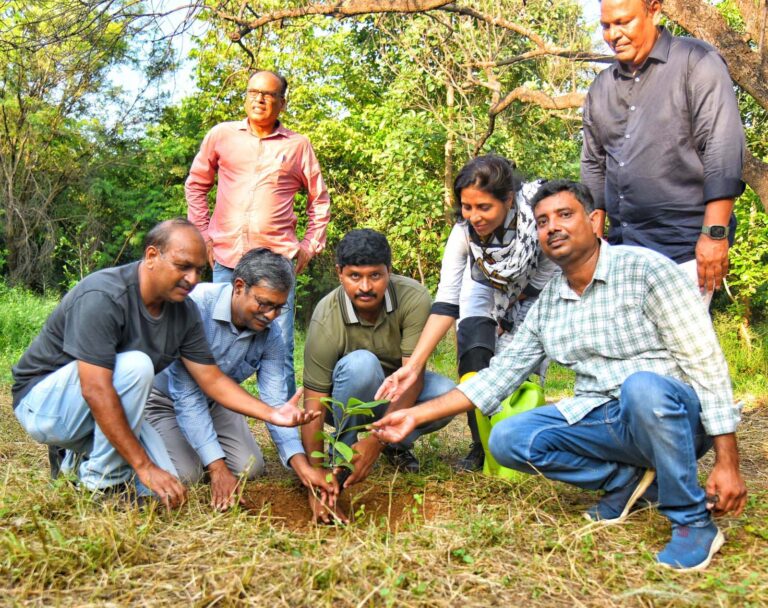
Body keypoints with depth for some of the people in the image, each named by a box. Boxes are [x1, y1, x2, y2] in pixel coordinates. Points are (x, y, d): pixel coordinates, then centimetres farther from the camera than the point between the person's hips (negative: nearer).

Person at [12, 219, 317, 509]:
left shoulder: (185, 312, -5)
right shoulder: (103, 297, -29)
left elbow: (212, 379, -1)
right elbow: (96, 391, -33)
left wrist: (272, 413, -15)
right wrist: (144, 466, -31)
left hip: (107, 410, 7)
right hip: (44, 400, -7)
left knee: (162, 489, -8)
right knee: (134, 365, -33)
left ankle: (83, 454, 16)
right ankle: (101, 485, -17)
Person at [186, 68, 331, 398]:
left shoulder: (298, 146, 6)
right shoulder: (221, 135, 8)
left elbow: (319, 199, 14)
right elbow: (195, 185, 17)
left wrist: (310, 246, 5)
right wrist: (202, 235, 9)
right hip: (226, 260, 2)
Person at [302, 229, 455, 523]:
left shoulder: (414, 297, -26)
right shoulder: (326, 321, -28)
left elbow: (412, 374, -29)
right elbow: (312, 403, -29)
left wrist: (377, 440, -40)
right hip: (350, 398, -2)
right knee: (360, 364, -36)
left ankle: (397, 446, 1)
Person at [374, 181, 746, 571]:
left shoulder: (645, 270, -10)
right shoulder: (547, 304, 7)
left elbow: (706, 362, -12)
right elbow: (500, 374, 9)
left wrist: (727, 464, -18)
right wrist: (417, 416, 2)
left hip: (674, 414, -5)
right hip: (602, 420, 5)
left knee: (641, 386, -38)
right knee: (506, 439, -12)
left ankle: (693, 520, -16)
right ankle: (626, 478, 0)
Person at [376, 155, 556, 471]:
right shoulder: (464, 231, -30)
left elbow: (547, 283, -22)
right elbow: (446, 303, -32)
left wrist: (506, 319, -16)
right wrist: (413, 365, -40)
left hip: (537, 294, -1)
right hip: (487, 288, 1)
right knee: (473, 347, -21)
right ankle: (482, 446, -8)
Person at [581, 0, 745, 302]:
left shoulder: (696, 61, -1)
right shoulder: (602, 87, 16)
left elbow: (723, 149, -9)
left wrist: (715, 233, -16)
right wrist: (593, 232, 16)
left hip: (685, 246, -5)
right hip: (623, 245, 5)